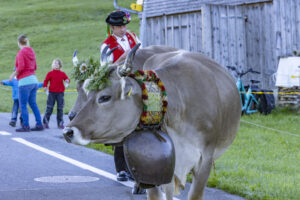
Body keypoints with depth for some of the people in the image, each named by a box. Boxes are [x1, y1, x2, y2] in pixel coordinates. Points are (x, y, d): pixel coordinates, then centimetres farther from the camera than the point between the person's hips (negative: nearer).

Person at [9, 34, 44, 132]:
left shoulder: (21, 52, -9)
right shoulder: (31, 52, 13)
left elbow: (21, 67, -18)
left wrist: (13, 75, -5)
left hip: (25, 81, -8)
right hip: (33, 80, 8)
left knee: (23, 105, -4)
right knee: (33, 104, 11)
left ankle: (26, 126, -7)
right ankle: (39, 124, 9)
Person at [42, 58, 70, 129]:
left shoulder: (62, 74, 7)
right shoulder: (50, 73, 2)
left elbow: (66, 78, 2)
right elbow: (46, 80, 1)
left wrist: (67, 80, -21)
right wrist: (45, 86, -16)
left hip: (60, 93, 2)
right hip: (52, 92, -2)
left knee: (60, 108, 3)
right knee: (49, 107, -3)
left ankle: (60, 124, 10)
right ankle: (45, 122, 6)